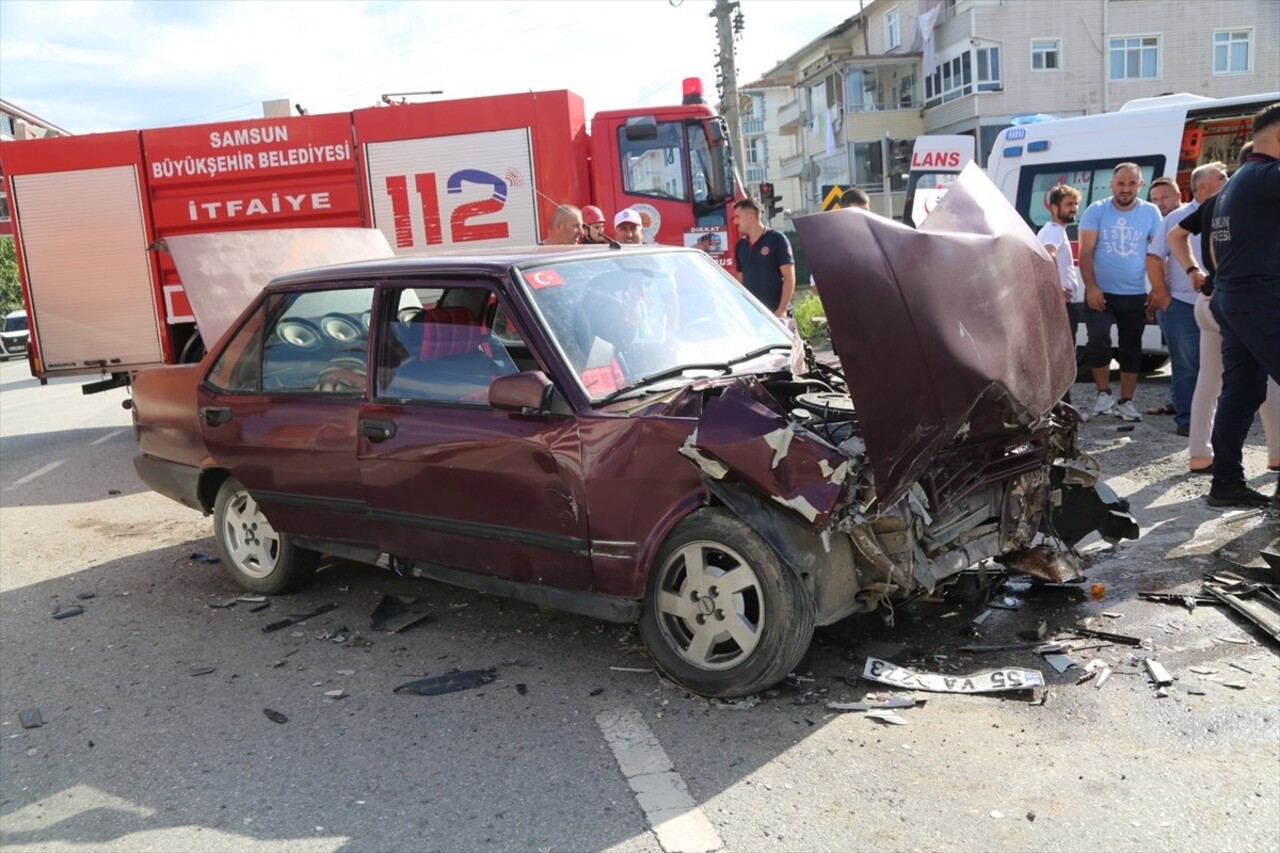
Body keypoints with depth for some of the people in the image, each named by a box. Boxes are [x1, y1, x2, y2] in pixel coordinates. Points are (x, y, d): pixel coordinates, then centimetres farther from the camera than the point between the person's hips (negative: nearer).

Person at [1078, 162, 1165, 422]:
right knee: (1098, 341, -17)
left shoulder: (1151, 212, 1)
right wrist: (1091, 287, -15)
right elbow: (1085, 252, -6)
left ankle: (1126, 401, 20)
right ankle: (1104, 393, 2)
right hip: (1100, 293, -2)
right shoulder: (1096, 210, -4)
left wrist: (1158, 289, -5)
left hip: (1135, 296, 2)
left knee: (1132, 349, 9)